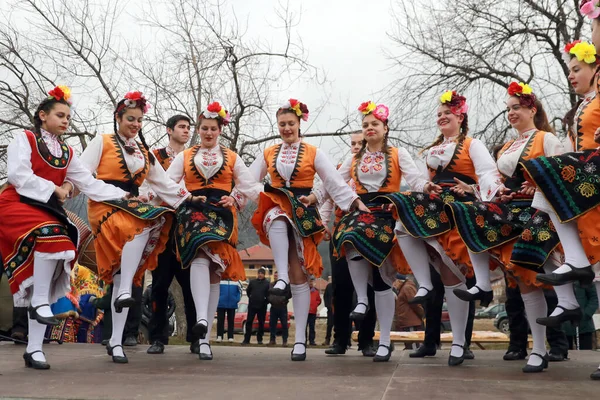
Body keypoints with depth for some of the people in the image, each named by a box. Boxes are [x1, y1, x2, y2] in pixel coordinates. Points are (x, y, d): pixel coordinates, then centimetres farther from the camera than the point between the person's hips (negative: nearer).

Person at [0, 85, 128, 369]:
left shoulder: (66, 153, 20)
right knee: (50, 234, -36)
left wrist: (124, 195, 4)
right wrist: (54, 189, -11)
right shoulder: (24, 139, 5)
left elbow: (90, 184, 14)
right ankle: (39, 301, -22)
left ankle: (34, 348, -5)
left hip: (48, 212, 5)